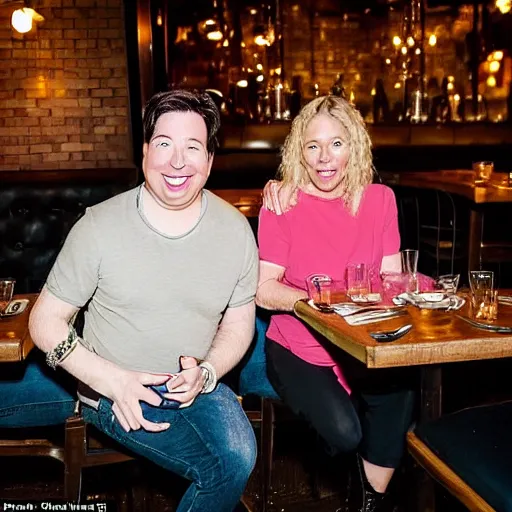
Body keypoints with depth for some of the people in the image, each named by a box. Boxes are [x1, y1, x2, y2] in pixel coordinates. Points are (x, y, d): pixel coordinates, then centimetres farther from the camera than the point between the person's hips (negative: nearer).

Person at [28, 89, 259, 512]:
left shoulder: (235, 228, -3)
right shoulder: (100, 226, -11)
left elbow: (238, 324, 7)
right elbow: (45, 321, -5)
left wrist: (206, 373, -14)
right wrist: (115, 382, -17)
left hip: (198, 384, 3)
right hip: (115, 392, -3)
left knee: (239, 454, -25)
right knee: (228, 469, -22)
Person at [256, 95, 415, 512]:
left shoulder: (379, 199, 3)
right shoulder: (283, 201, -8)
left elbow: (391, 277, 4)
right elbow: (263, 289, -12)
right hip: (298, 347, -3)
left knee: (399, 396, -25)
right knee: (344, 431, -25)